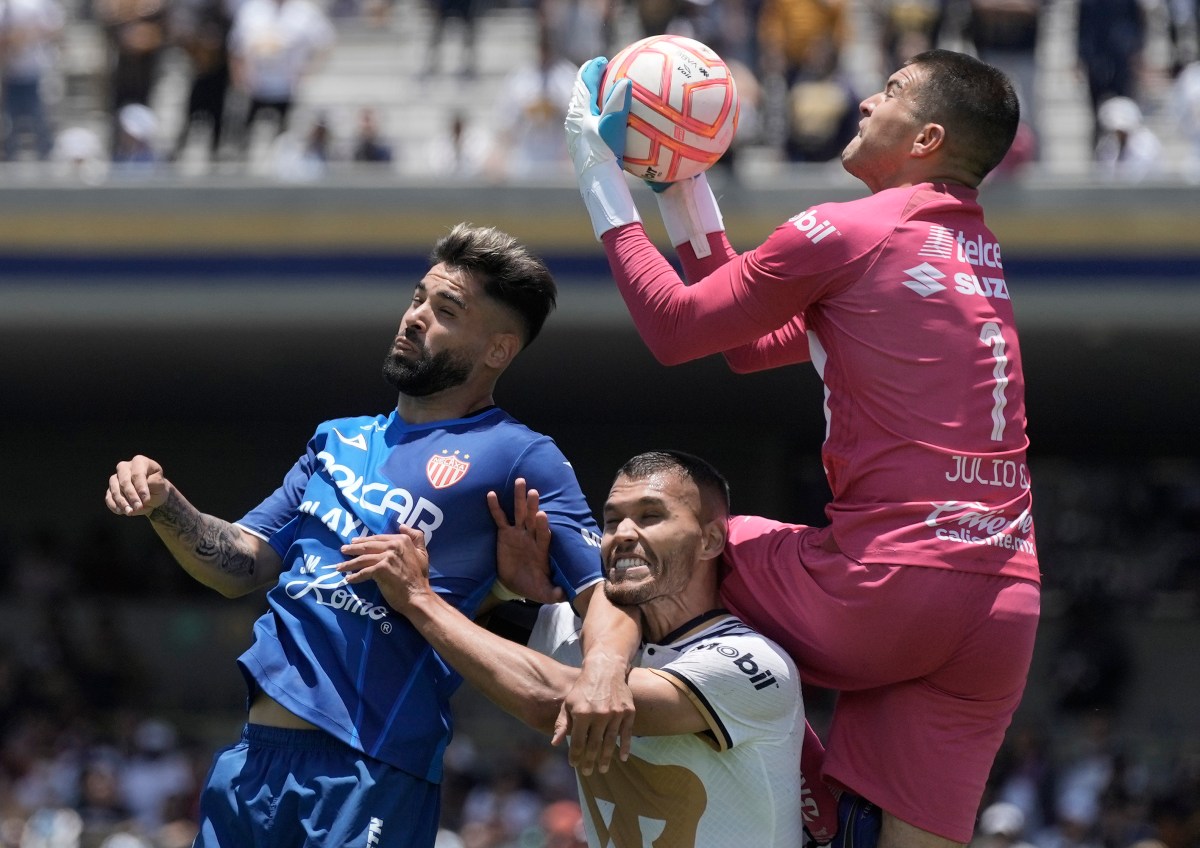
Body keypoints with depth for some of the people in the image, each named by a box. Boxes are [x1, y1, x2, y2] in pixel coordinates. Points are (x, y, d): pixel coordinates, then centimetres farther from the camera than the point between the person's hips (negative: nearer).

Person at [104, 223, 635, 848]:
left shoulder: (520, 458, 0)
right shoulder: (338, 441, 21)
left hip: (372, 773, -6)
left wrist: (602, 675, -30)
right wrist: (162, 504, 3)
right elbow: (242, 567, 21)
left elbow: (604, 590, -9)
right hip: (253, 755, 6)